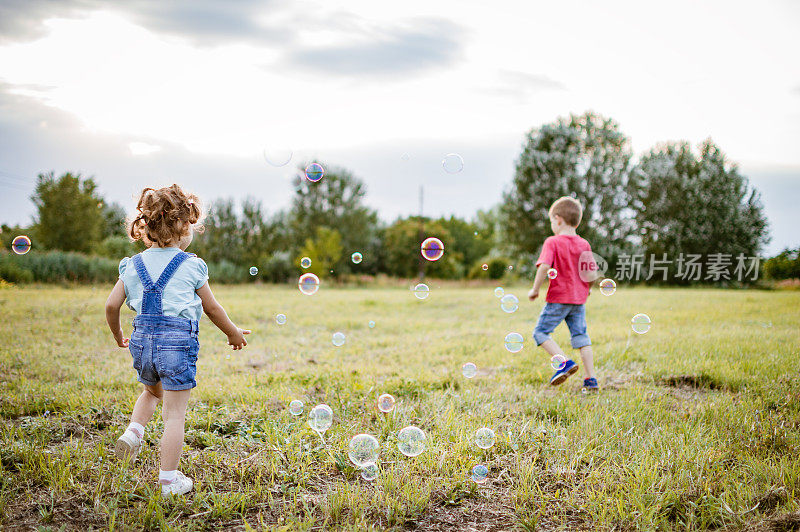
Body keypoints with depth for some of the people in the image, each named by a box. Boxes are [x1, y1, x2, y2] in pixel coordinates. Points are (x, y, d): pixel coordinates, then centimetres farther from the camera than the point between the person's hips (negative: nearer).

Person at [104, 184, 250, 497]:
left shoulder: (133, 265, 6)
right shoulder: (191, 266, -3)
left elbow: (111, 306, 6)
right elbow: (211, 308, 6)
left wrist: (118, 336, 25)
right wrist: (233, 332, 22)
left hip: (142, 340, 5)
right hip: (177, 341, -4)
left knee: (152, 391, 33)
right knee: (175, 413, 2)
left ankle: (133, 431, 10)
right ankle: (169, 480, 6)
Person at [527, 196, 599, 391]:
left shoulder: (552, 242, -9)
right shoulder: (584, 245, 5)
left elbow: (544, 267, -23)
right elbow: (592, 274, 2)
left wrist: (535, 289, -11)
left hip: (558, 299, -5)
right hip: (579, 299, 6)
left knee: (540, 332, 5)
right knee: (581, 337, 10)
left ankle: (564, 362, -12)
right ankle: (590, 379, 8)